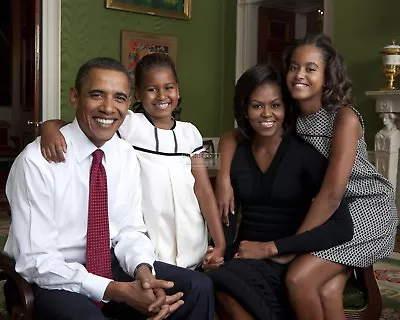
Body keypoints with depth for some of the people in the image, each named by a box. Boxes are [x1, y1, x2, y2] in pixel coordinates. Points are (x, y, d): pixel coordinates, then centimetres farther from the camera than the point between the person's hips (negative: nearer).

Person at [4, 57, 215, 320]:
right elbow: (36, 260, -20)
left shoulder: (127, 156, -1)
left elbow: (130, 230, 2)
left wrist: (143, 271, -20)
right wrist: (116, 290, -28)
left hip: (110, 265, 5)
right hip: (51, 278, -5)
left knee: (199, 288, -11)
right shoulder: (36, 161, -18)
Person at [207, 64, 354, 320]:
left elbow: (342, 227, -15)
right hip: (247, 260, 3)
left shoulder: (305, 153, -7)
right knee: (218, 284, -30)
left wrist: (270, 248, -15)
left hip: (291, 264, -3)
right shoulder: (235, 155, 6)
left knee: (225, 280, -31)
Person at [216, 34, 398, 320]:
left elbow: (333, 193, -28)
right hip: (329, 211, 5)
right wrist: (224, 179, -15)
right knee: (326, 292, -17)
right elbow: (231, 137, 4)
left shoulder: (345, 117, -23)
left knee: (299, 279, -20)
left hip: (367, 206, -5)